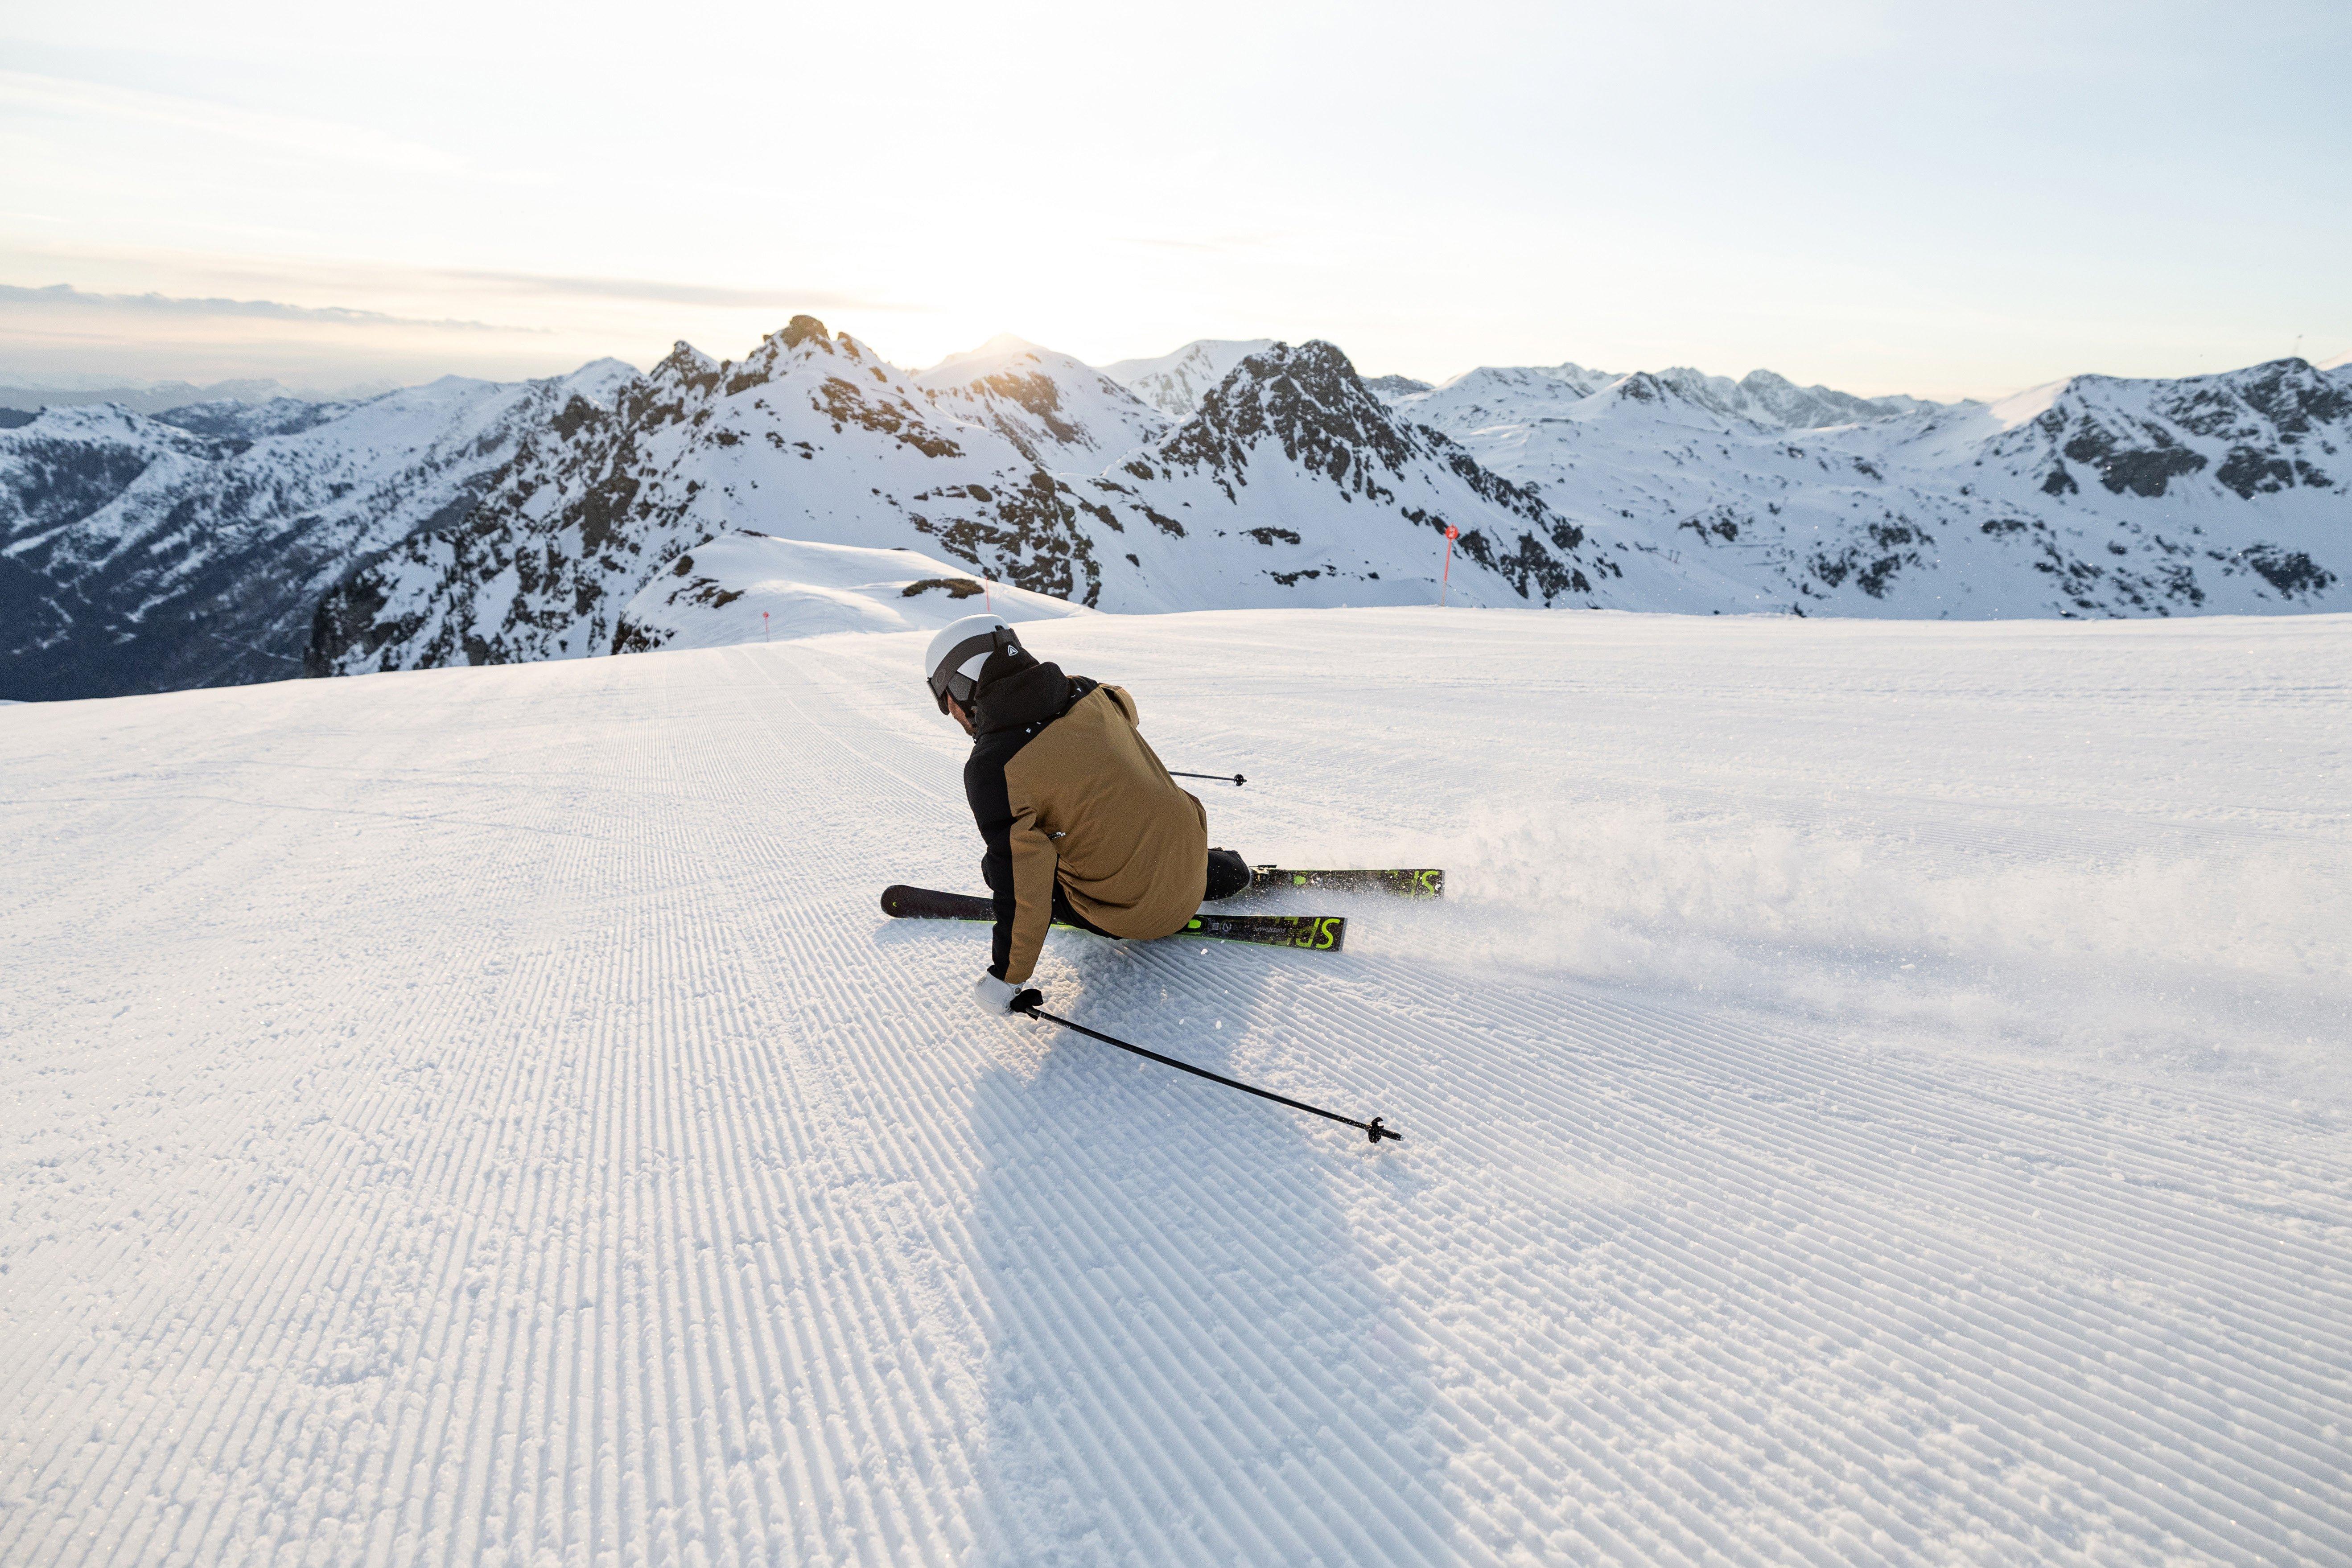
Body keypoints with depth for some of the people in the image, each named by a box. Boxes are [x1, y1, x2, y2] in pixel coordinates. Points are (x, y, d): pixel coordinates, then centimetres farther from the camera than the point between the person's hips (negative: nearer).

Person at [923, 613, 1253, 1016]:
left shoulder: (992, 768, -21)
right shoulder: (1086, 693, -4)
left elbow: (1021, 881, -20)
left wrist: (1006, 977, -8)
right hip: (1191, 851, 6)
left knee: (999, 868, 9)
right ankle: (1222, 869, 32)